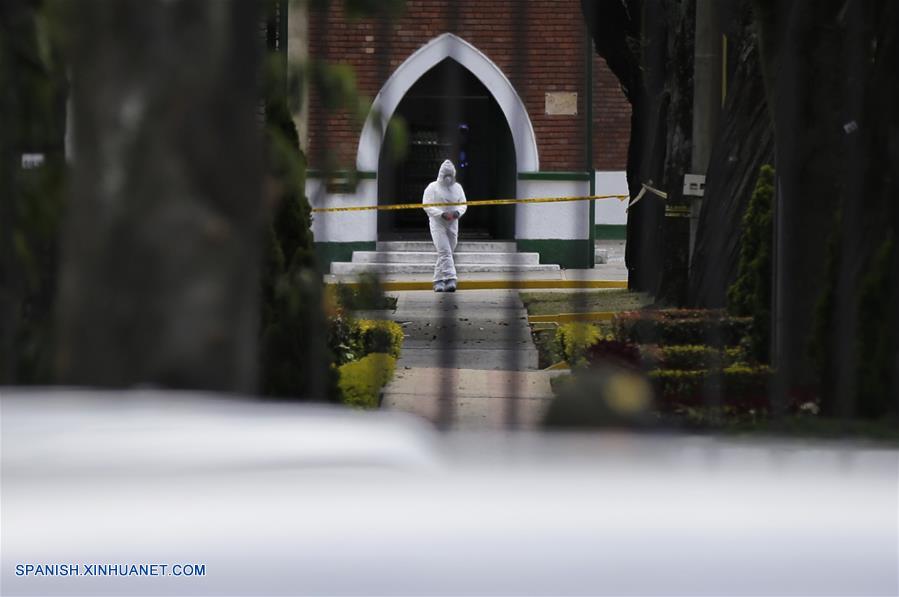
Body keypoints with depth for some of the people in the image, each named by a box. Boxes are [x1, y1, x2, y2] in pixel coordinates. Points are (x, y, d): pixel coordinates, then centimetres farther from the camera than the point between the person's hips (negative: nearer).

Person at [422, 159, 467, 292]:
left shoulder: (457, 188, 11)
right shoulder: (433, 188, -4)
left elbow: (463, 204, 11)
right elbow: (426, 205, -9)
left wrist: (458, 212, -13)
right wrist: (442, 214, -22)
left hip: (453, 224, 5)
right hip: (437, 223, -5)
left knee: (445, 253, 9)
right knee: (444, 252, -18)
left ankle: (438, 281, 18)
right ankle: (450, 279, -28)